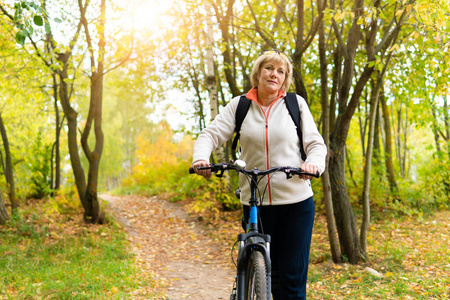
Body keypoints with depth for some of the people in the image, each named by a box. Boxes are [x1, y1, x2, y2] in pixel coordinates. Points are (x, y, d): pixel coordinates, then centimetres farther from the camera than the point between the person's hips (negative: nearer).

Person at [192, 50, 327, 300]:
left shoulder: (296, 103, 7)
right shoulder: (239, 105, 8)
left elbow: (315, 143, 5)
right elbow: (211, 134, 2)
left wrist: (314, 164, -18)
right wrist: (200, 158, -20)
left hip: (295, 201, -1)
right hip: (254, 202, 1)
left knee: (293, 278, -2)